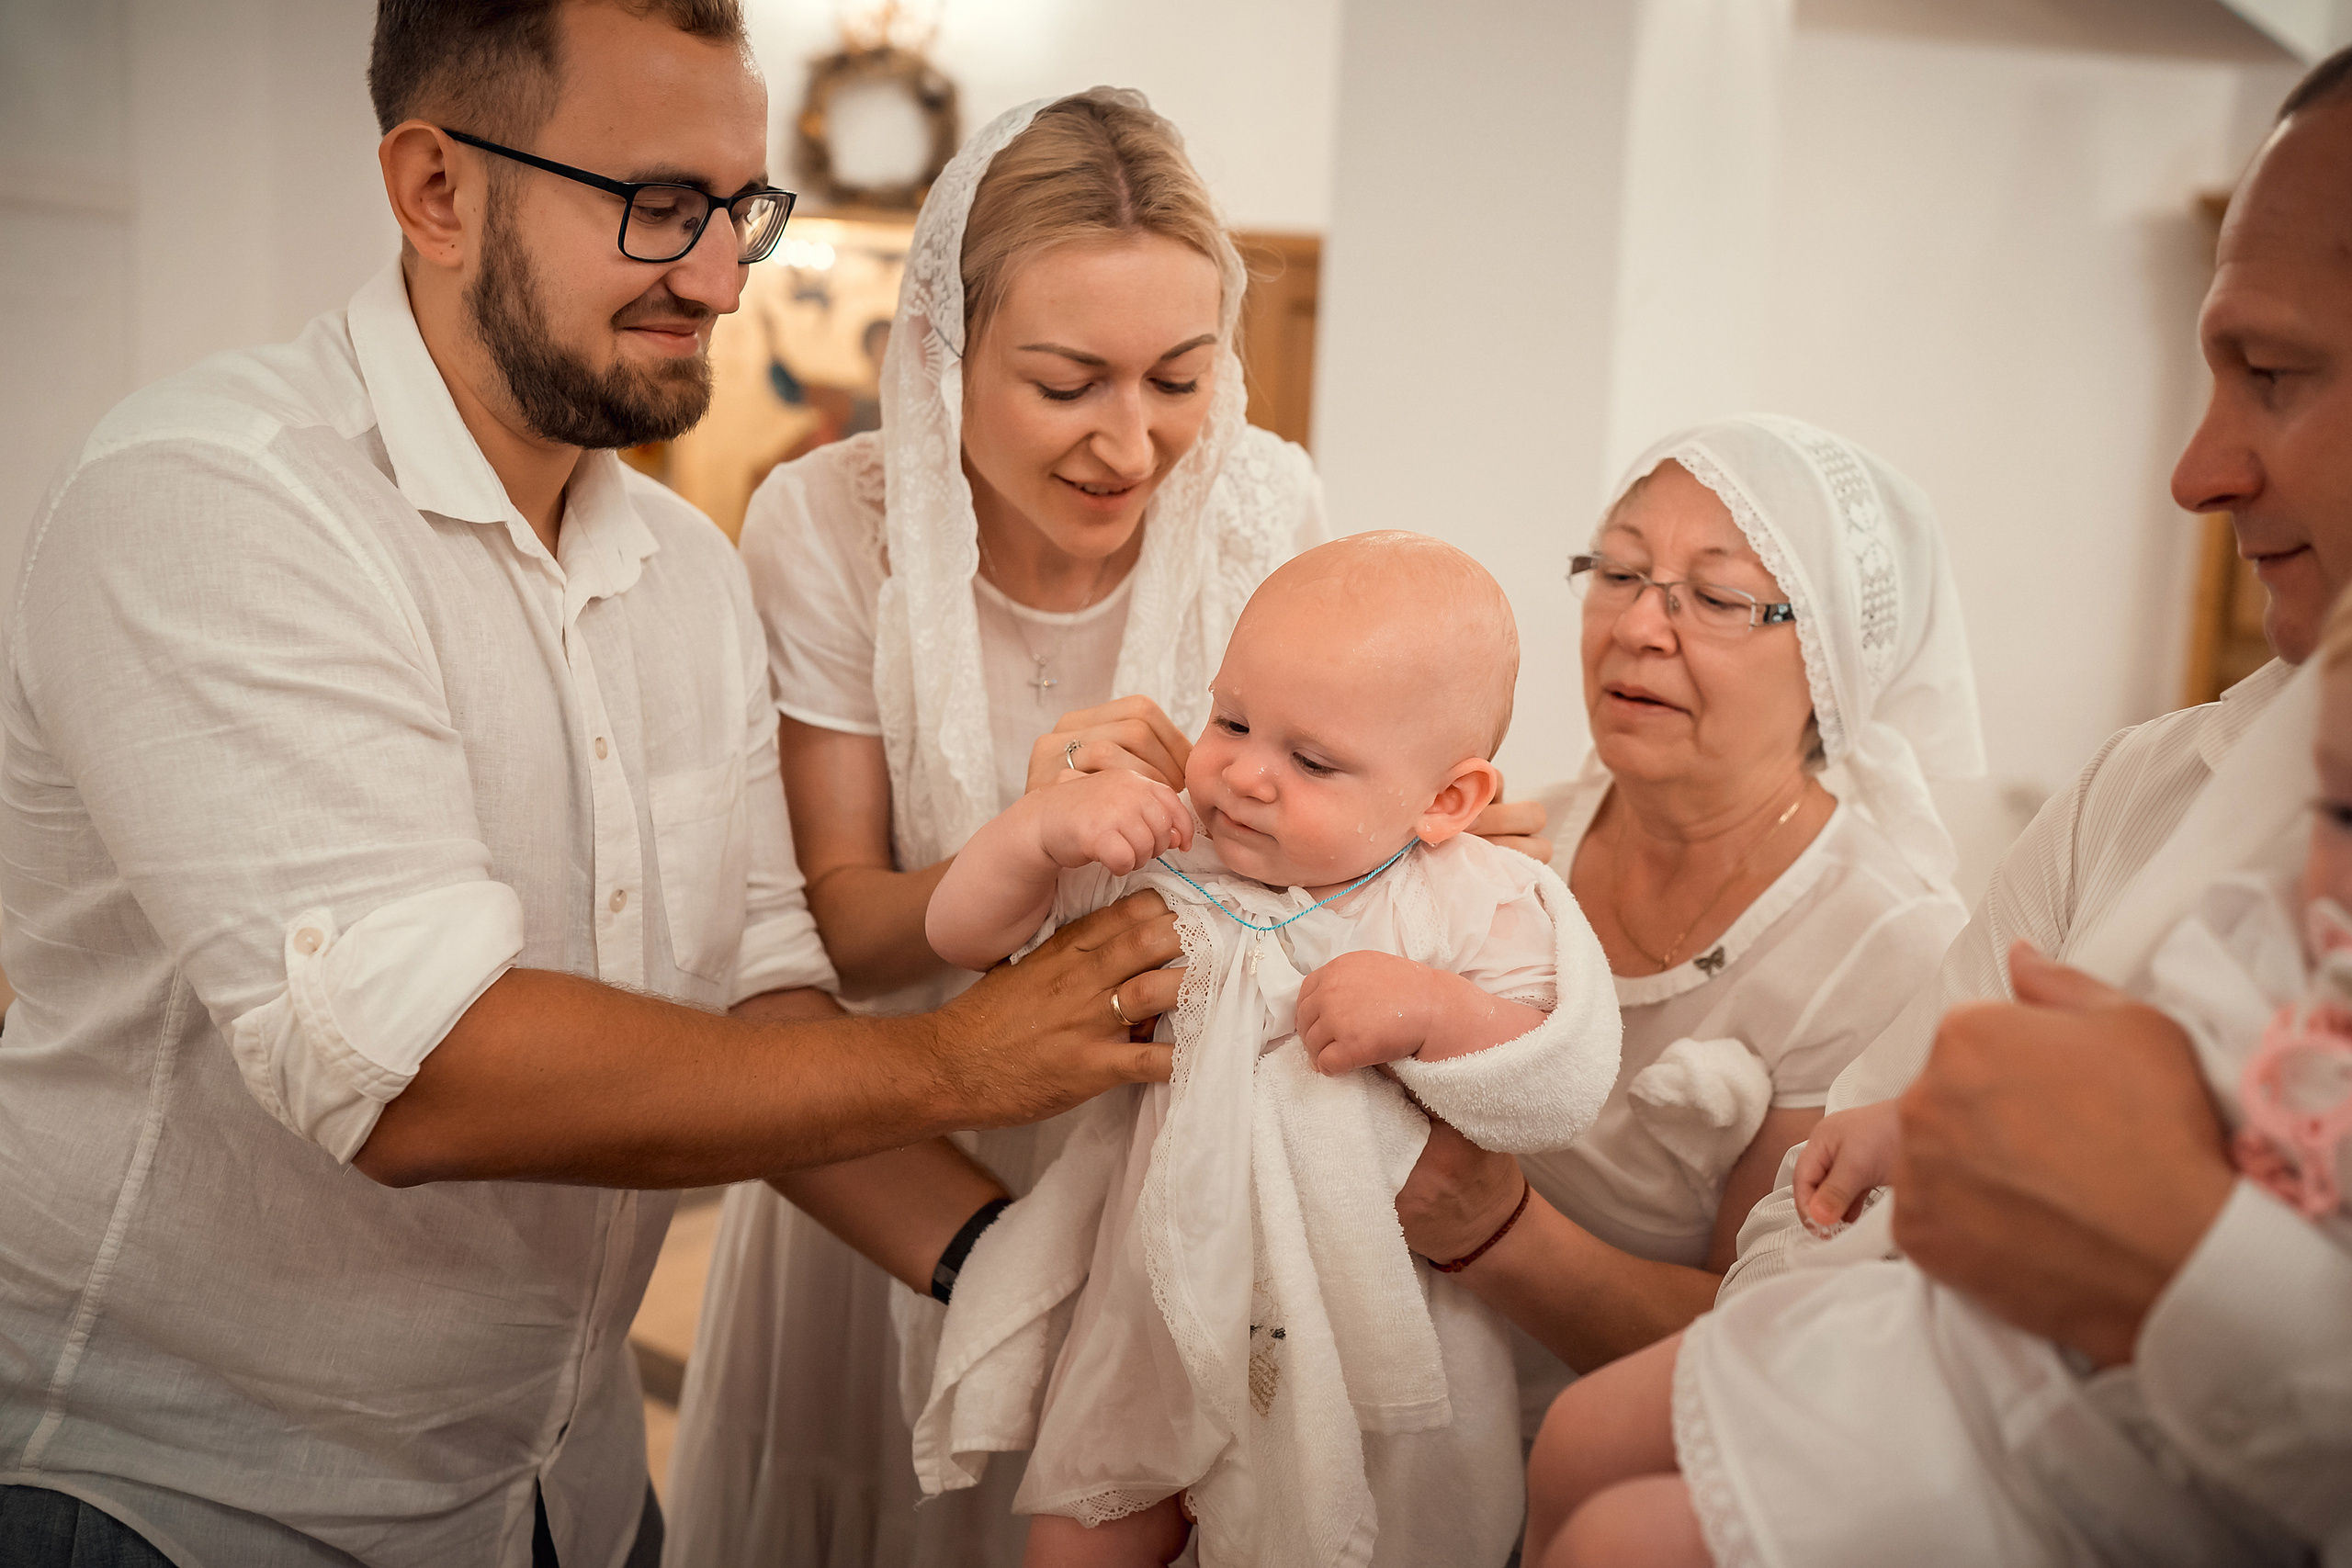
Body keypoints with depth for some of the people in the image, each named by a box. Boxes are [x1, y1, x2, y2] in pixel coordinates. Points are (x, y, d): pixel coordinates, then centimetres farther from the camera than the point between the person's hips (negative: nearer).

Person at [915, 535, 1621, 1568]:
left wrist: (1429, 1008, -34)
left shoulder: (1468, 912, -16)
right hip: (1157, 1305, 3)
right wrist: (1042, 825, -22)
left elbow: (1564, 1094, -20)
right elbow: (961, 932, -4)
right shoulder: (1160, 854, -7)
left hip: (1371, 1338, -3)